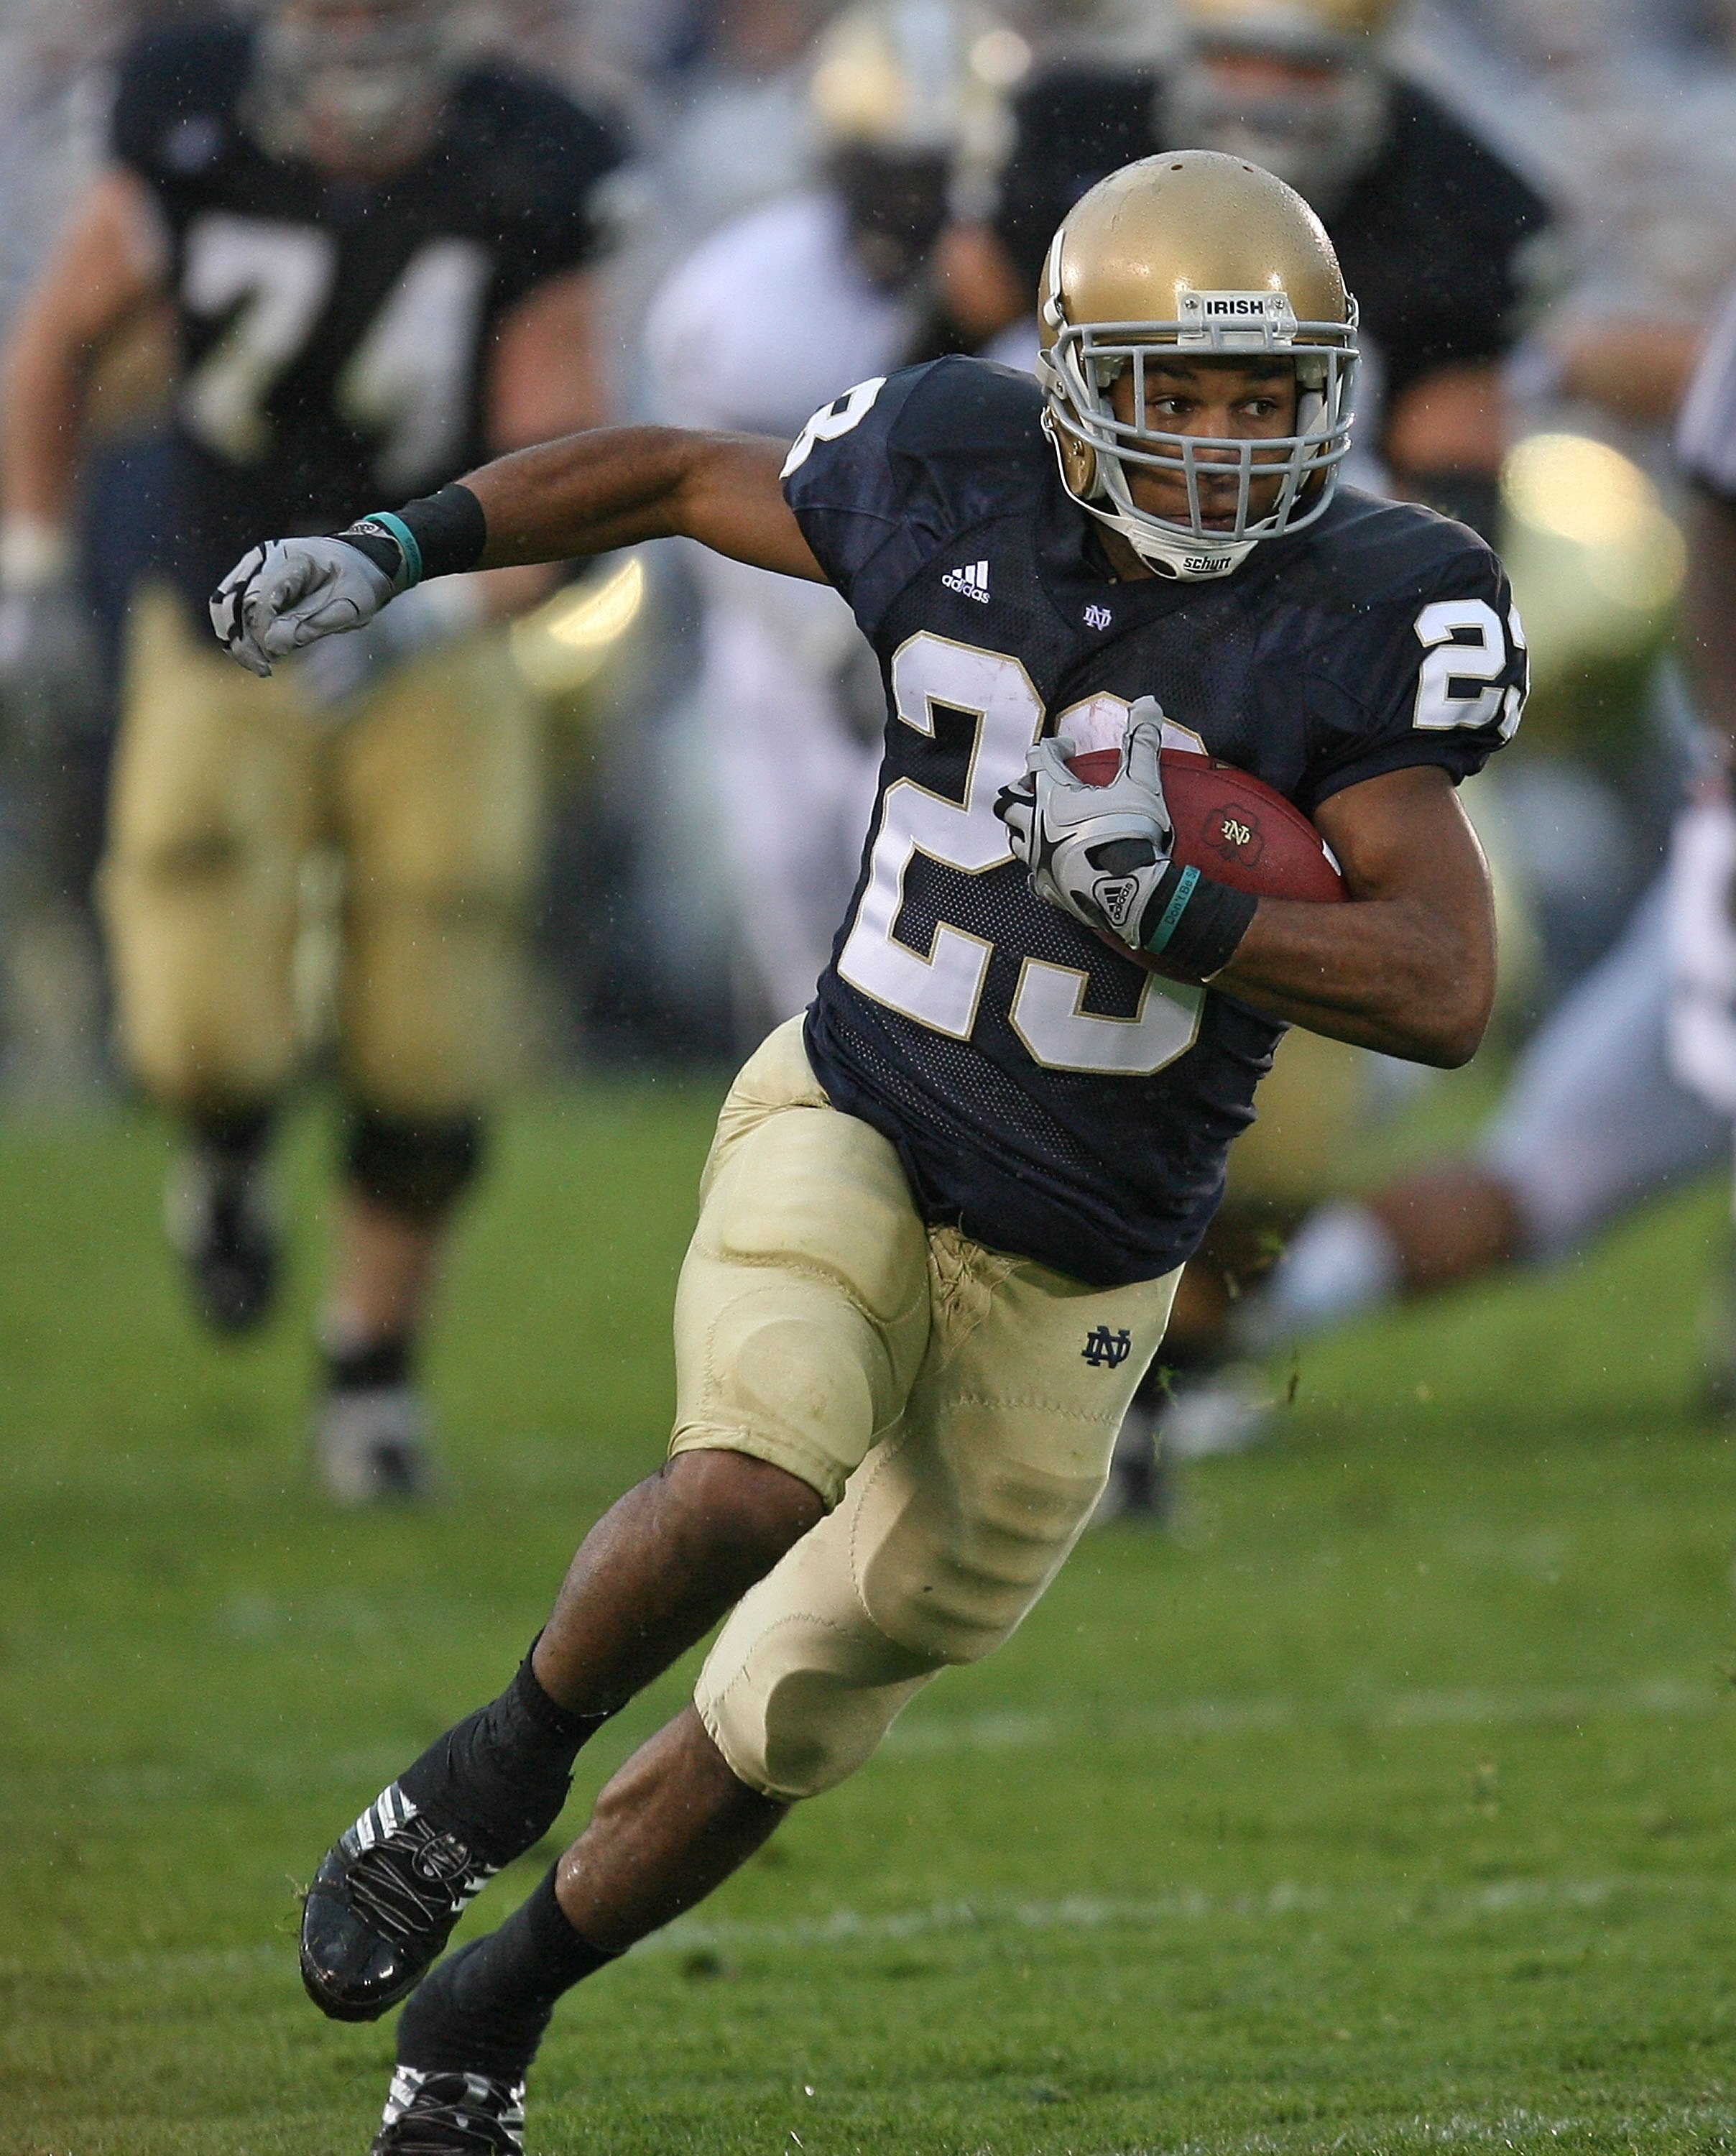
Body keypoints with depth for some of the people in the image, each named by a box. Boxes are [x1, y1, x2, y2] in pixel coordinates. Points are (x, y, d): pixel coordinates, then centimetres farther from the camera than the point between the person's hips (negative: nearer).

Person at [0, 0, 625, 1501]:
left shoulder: (524, 202, -18)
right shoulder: (192, 152, -16)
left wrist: (432, 612, -33)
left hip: (430, 667, 0)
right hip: (222, 670, 0)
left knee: (426, 1070, -1)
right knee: (211, 1038, -16)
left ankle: (375, 1367, 24)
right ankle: (230, 1153, 22)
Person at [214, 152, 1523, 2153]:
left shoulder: (1365, 615, -15)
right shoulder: (949, 486, -9)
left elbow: (1444, 989, -20)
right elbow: (674, 474, 10)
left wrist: (1167, 903, -31)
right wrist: (391, 549, 0)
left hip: (1071, 1272, 1)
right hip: (851, 1124, -1)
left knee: (786, 1724, 13)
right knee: (756, 1485, -33)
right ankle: (502, 1762, -3)